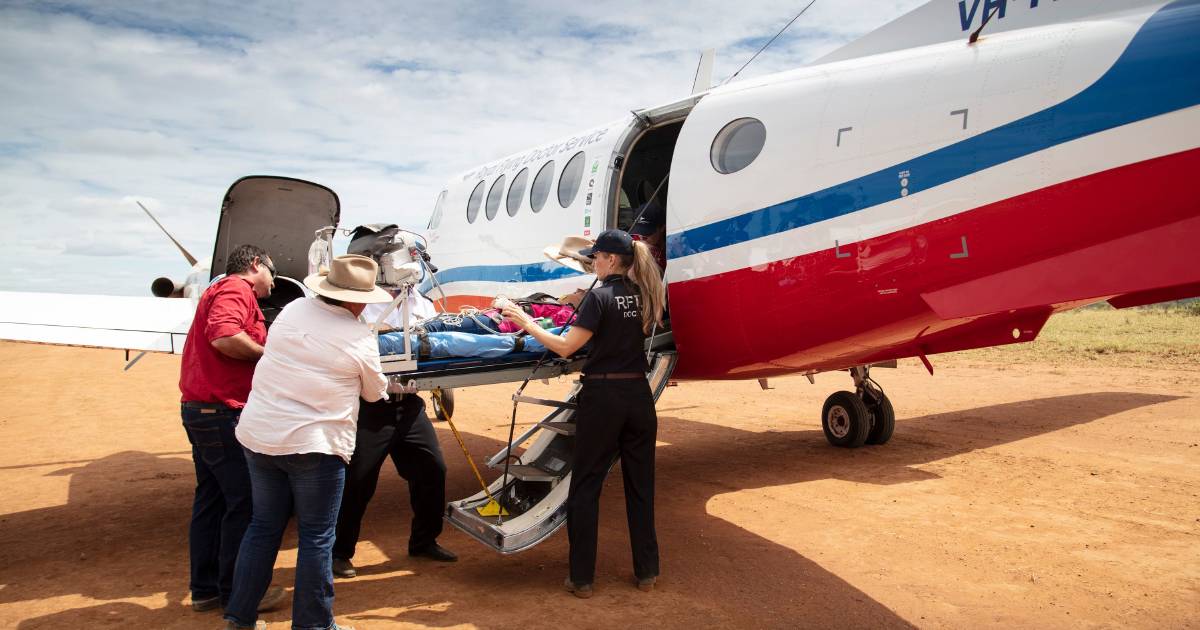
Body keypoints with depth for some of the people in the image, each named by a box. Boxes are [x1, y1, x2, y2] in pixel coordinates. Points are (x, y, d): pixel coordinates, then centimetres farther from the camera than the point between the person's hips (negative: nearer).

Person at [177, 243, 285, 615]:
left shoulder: (220, 290, 23)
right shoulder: (237, 288, -9)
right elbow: (224, 337, -26)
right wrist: (268, 354, -14)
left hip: (199, 408, 11)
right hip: (222, 411, -11)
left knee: (211, 499, 15)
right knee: (244, 501, -3)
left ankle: (205, 589, 22)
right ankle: (235, 592, 6)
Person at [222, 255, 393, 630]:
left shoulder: (292, 311, 3)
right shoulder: (360, 338, -8)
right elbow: (375, 392, 5)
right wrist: (386, 384, 28)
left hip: (258, 436, 6)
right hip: (314, 445, -5)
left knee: (264, 526, 19)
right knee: (316, 538, 7)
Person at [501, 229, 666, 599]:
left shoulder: (600, 296, -12)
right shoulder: (644, 295, 6)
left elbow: (565, 347, -14)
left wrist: (527, 323, -5)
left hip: (602, 397, -6)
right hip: (639, 395, 6)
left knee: (585, 485, 5)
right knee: (640, 484, 14)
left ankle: (582, 578, 10)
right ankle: (647, 572, 21)